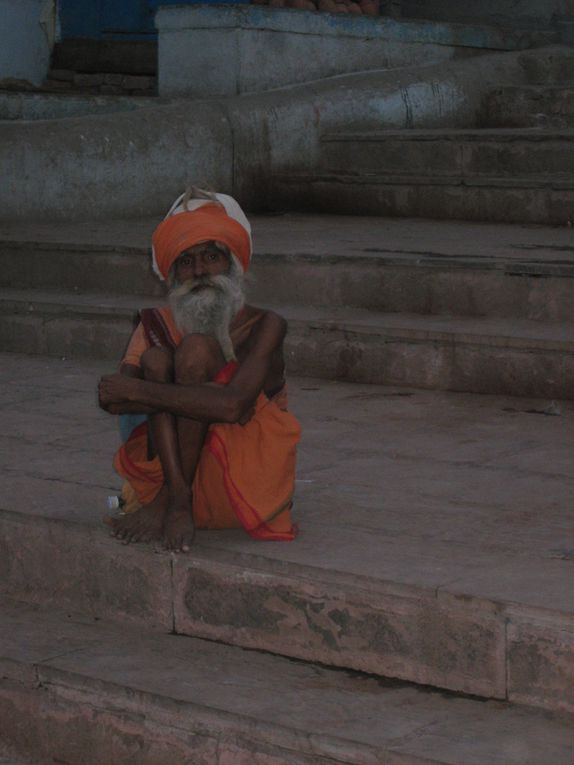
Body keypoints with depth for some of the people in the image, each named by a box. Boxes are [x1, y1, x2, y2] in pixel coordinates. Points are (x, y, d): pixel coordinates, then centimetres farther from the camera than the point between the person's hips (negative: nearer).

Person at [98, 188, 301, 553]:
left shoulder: (265, 325, -6)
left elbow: (232, 405, -25)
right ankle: (177, 503, -27)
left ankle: (171, 503, -20)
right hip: (169, 471, 3)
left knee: (196, 348, -20)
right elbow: (112, 398, -10)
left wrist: (138, 391, -21)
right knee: (155, 358, -17)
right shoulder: (157, 325, 6)